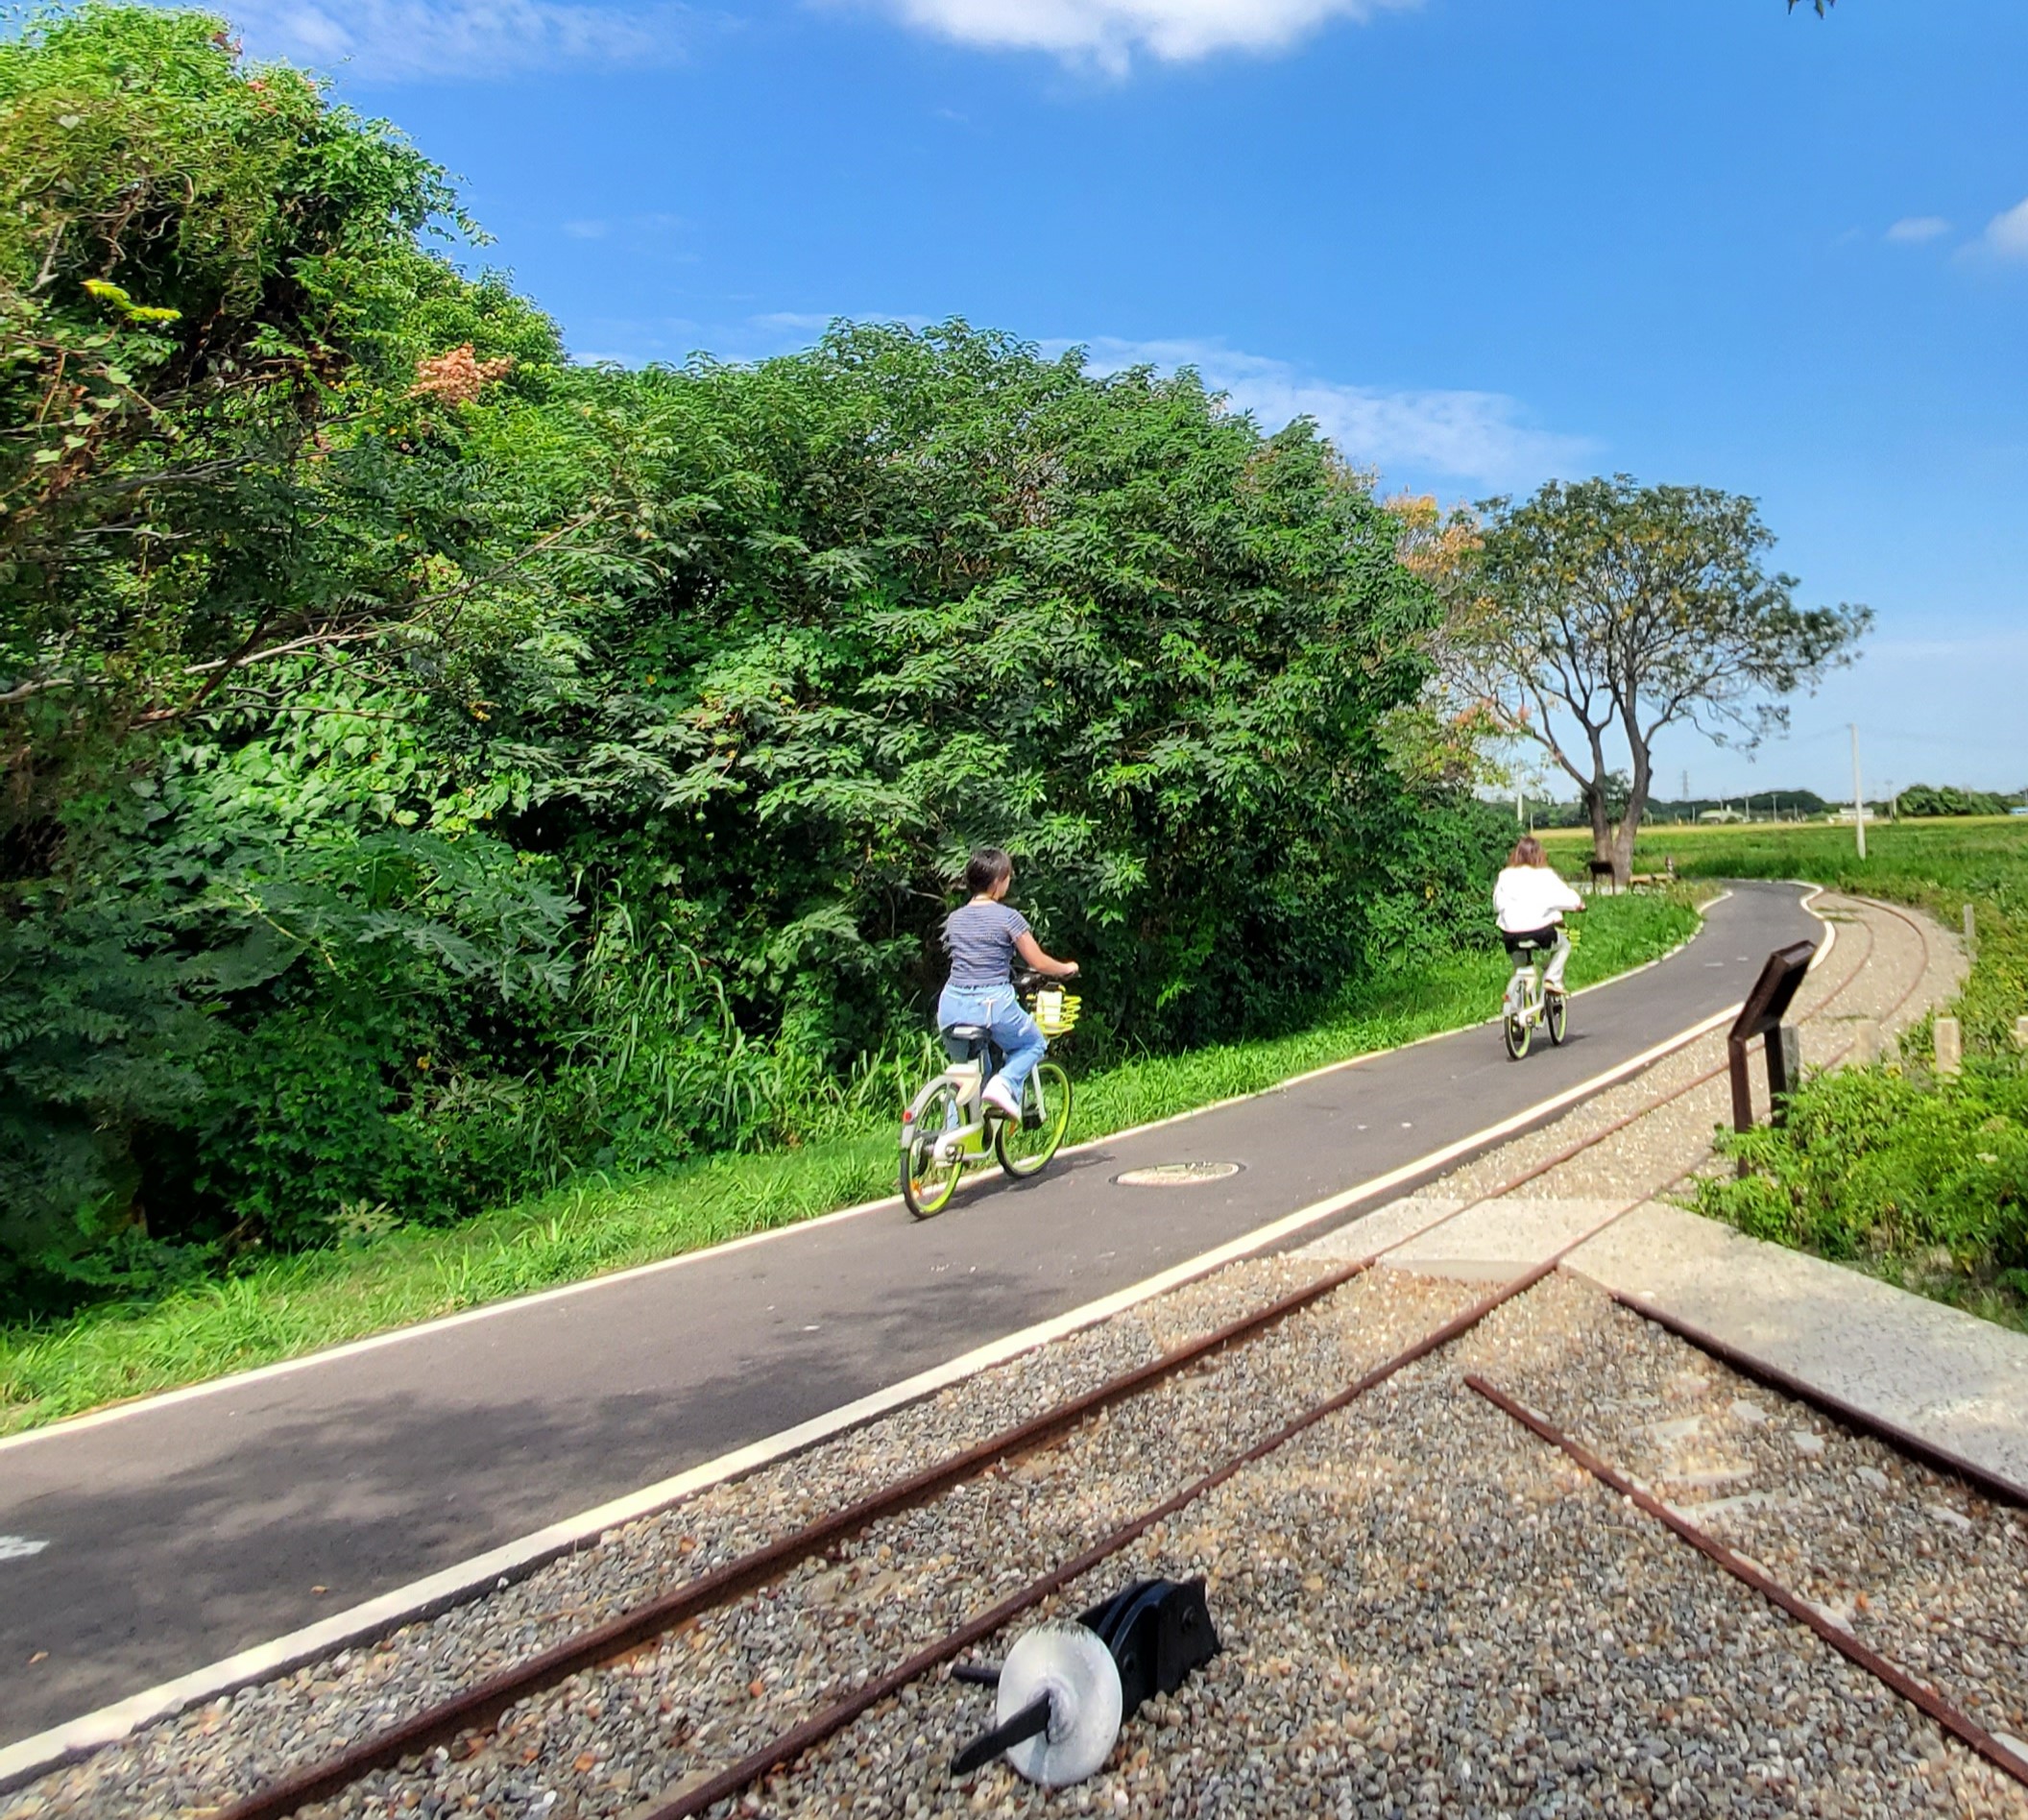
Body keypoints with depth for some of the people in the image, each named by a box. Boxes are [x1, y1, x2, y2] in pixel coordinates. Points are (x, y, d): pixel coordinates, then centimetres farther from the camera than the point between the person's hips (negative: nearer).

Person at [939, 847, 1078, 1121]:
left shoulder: (954, 918, 11)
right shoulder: (1008, 917, -4)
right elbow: (1039, 963, 2)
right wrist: (1067, 968, 21)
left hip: (952, 1004, 5)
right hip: (993, 1003, -5)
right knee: (1033, 1045, 23)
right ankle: (1005, 1083, -5)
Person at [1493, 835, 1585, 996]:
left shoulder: (1505, 876, 5)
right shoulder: (1545, 875, 1)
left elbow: (1497, 904, 9)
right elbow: (1564, 895, 6)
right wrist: (1578, 903, 27)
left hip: (1511, 935, 2)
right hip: (1540, 930, -2)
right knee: (1563, 944, 25)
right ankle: (1552, 979, 11)